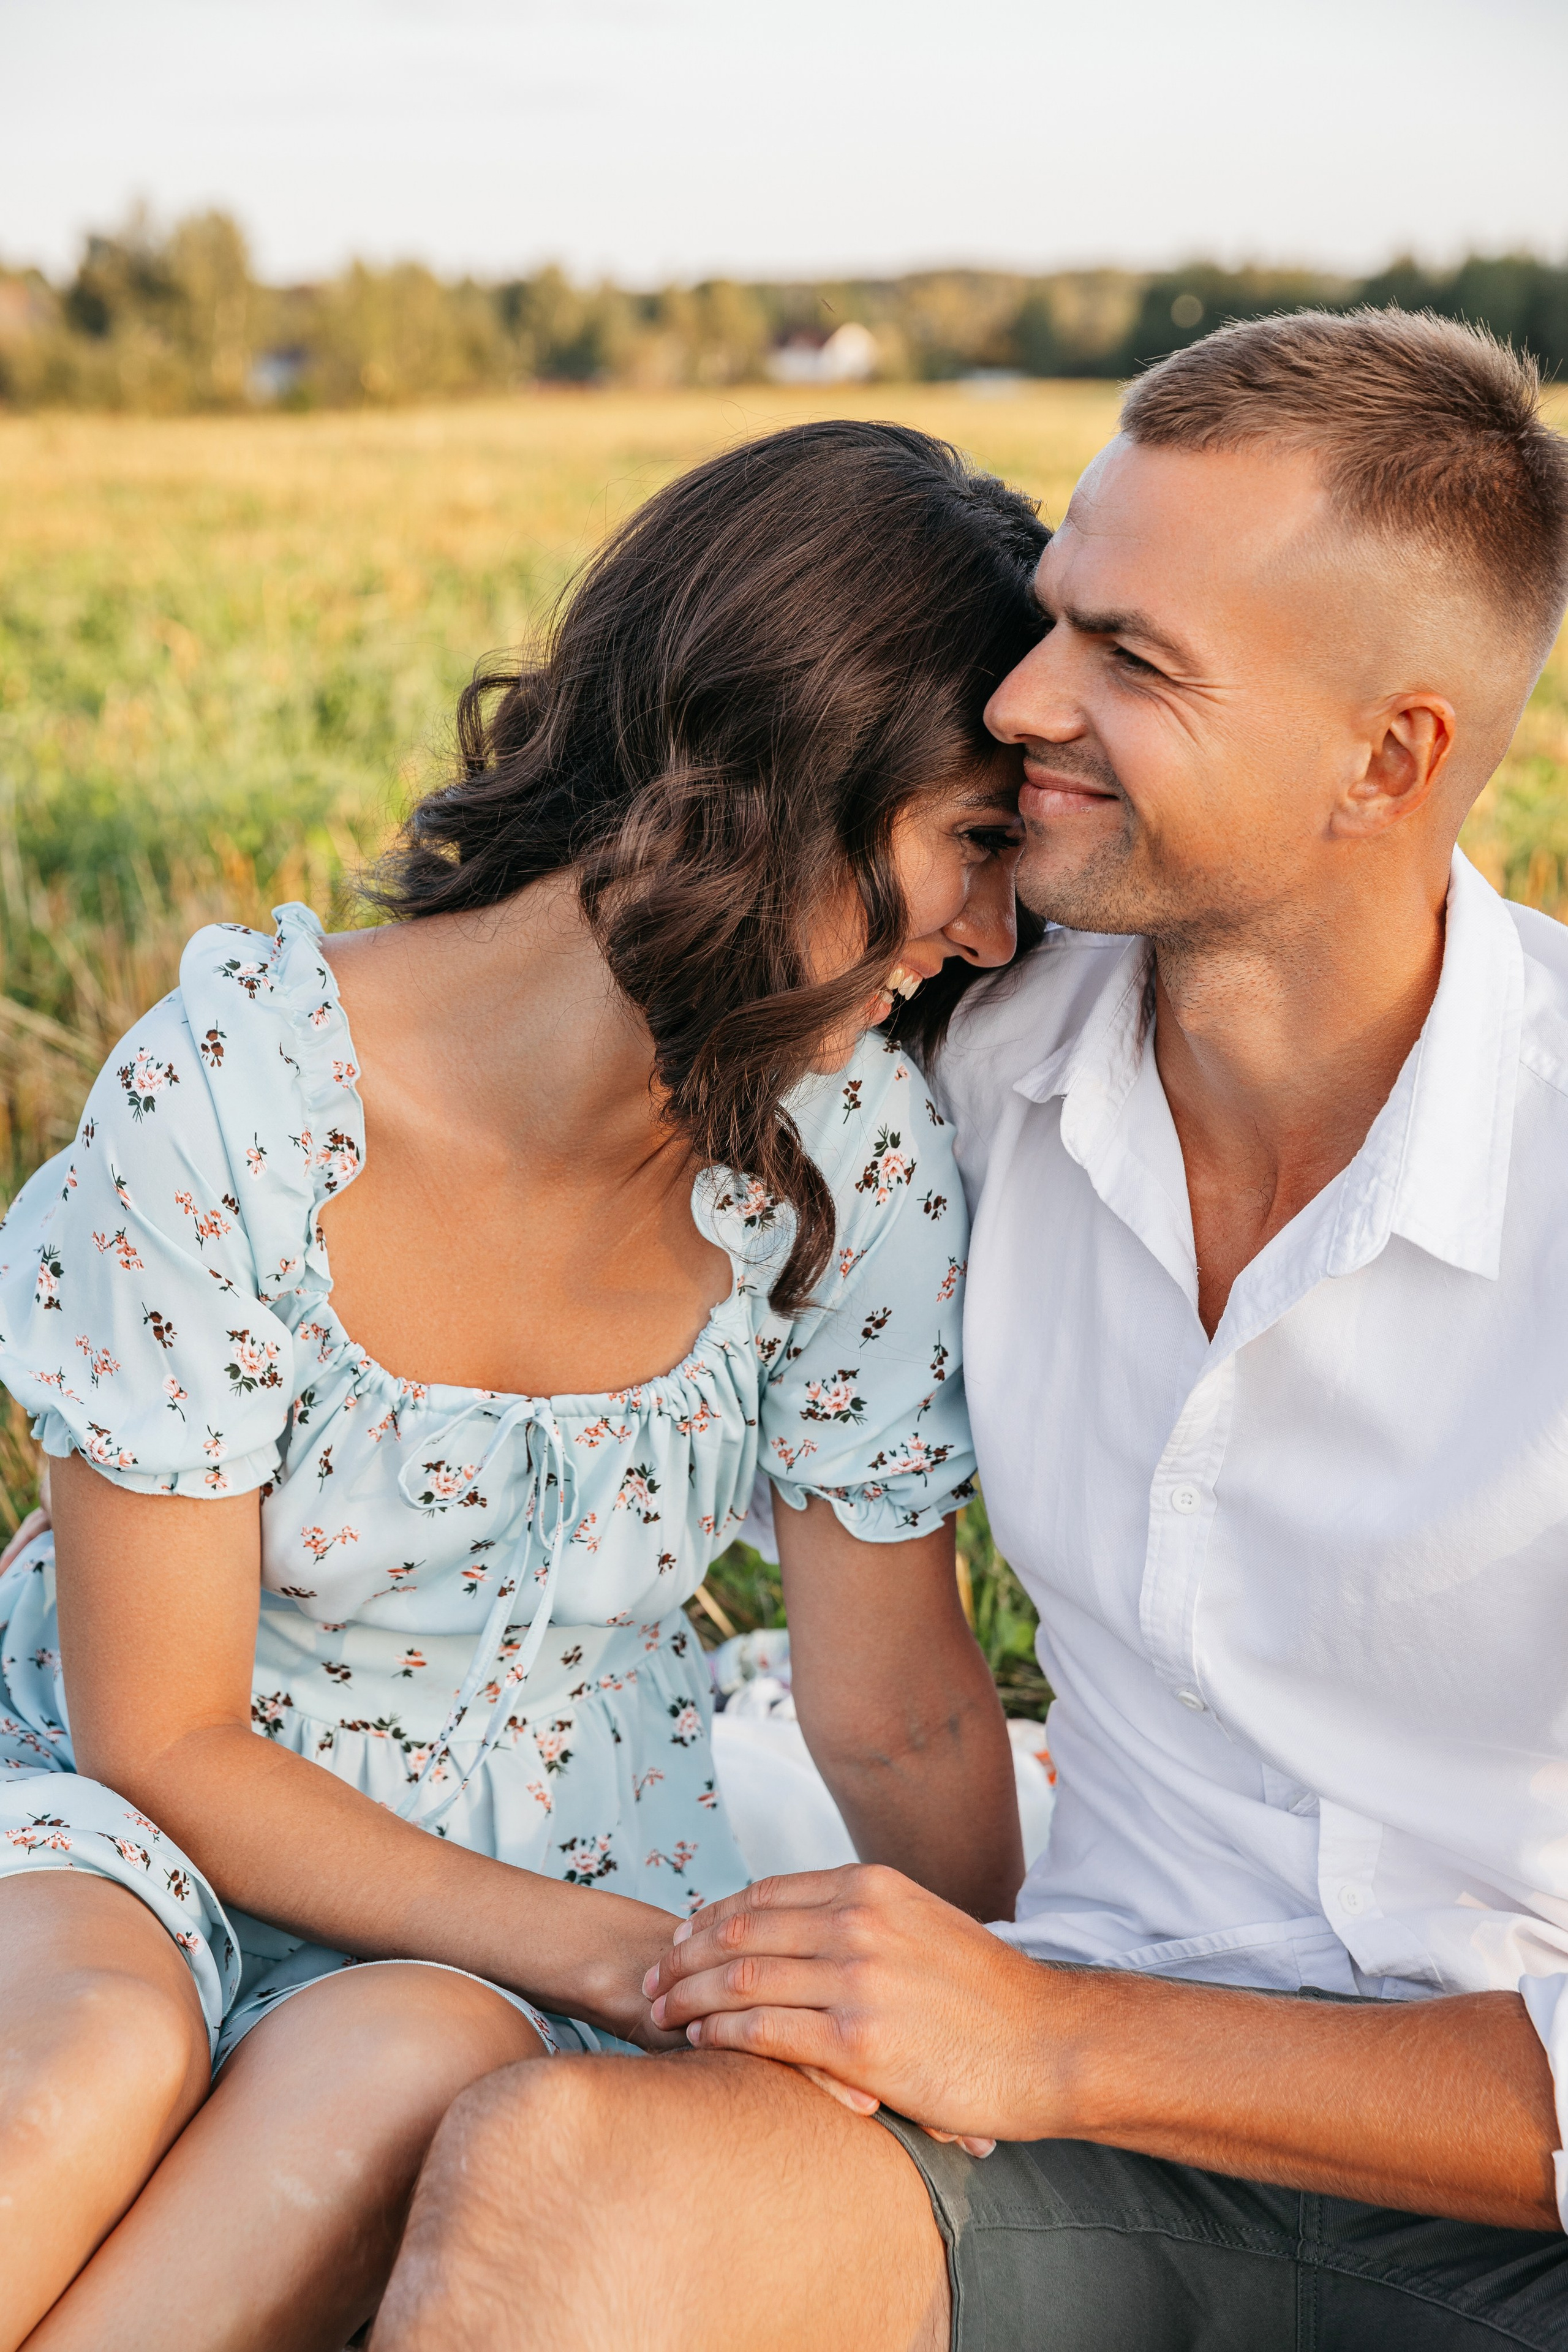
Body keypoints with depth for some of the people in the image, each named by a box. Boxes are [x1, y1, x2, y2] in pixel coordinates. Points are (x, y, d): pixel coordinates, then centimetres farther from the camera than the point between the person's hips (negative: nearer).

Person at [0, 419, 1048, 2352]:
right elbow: (159, 1733, -15)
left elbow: (900, 1720, -2)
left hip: (553, 1868, 2)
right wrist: (622, 1960, -21)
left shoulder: (857, 1156, -13)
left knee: (398, 2069, -33)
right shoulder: (232, 1097, -22)